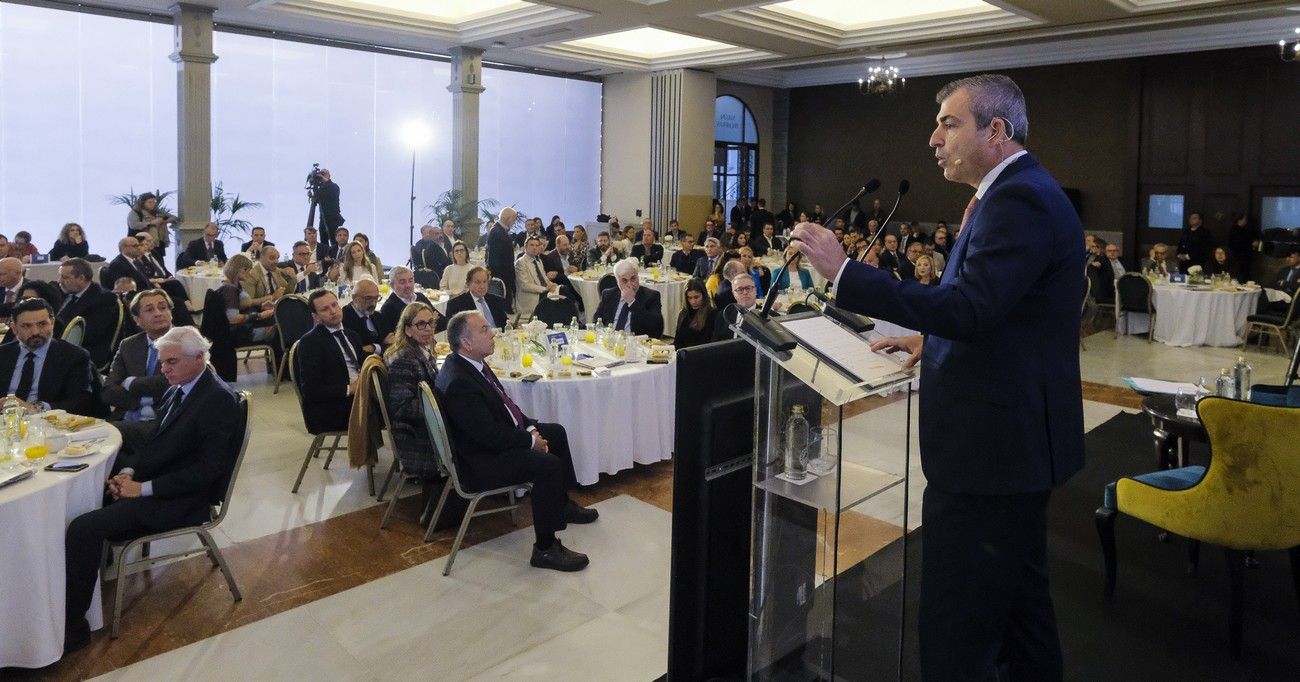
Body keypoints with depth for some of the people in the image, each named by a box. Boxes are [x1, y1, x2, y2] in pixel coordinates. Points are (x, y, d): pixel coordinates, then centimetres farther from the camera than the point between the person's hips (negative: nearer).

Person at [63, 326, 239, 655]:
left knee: (83, 527, -19)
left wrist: (144, 488, -19)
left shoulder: (219, 399, -18)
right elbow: (153, 442, 18)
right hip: (150, 482, 9)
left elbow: (207, 469, -21)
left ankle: (73, 625, -8)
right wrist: (129, 472, -2)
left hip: (185, 500, -9)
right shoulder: (177, 390, 9)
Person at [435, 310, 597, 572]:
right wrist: (531, 440, -15)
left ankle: (562, 503, 34)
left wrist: (529, 427, 1)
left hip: (498, 437, 11)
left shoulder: (471, 363, 2)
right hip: (481, 461, -11)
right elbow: (490, 435, -28)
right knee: (548, 464, -26)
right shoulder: (457, 382, -29)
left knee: (556, 432, 18)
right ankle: (545, 549, -15)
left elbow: (503, 404, 14)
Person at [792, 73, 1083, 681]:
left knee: (954, 629, -4)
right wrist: (932, 339, 15)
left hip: (992, 446, -11)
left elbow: (970, 307, -29)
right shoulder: (1022, 192, 15)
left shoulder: (1019, 199, -18)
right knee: (1019, 598, 24)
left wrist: (843, 272, -28)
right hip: (1014, 435, 11)